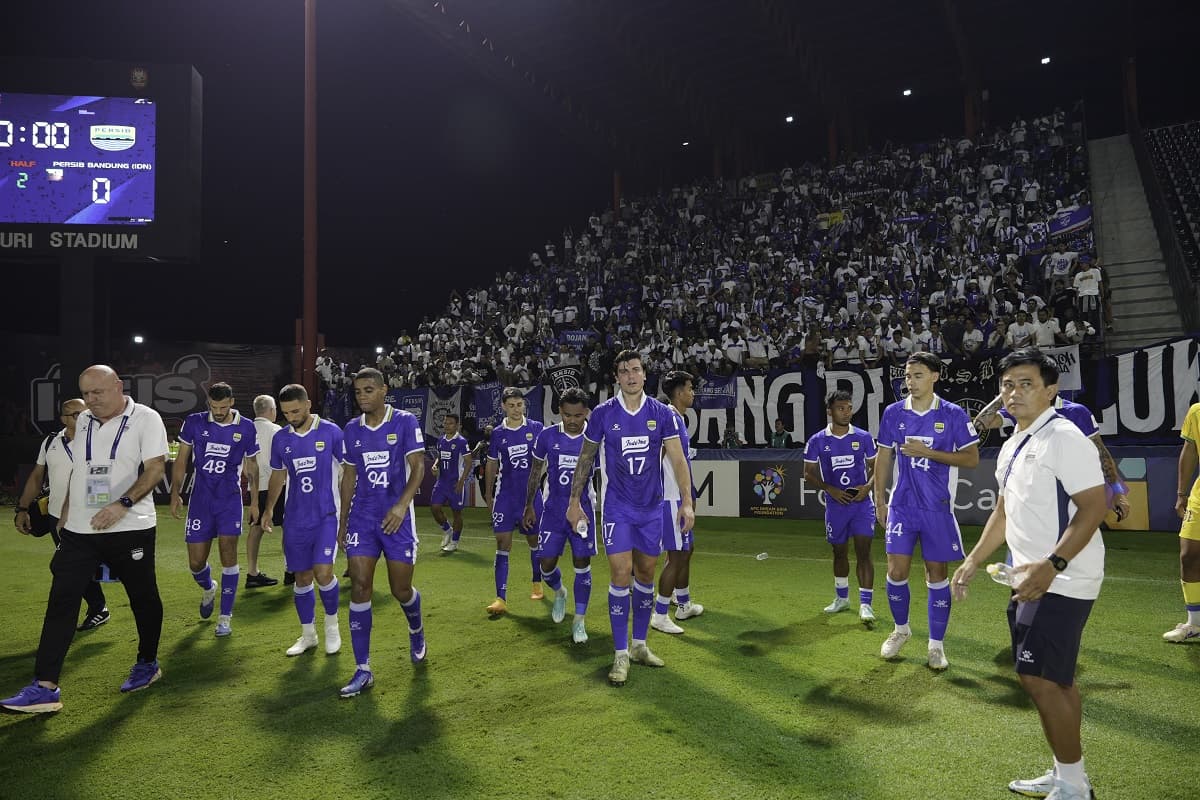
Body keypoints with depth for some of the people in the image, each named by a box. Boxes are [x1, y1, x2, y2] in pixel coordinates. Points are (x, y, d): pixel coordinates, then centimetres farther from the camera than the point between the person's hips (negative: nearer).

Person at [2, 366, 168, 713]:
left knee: (143, 598, 9)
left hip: (129, 529, -5)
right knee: (60, 603, -2)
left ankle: (148, 663, 29)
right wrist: (65, 512, 19)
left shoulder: (145, 418, -9)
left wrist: (123, 504, -27)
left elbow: (156, 468, -17)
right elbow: (78, 470, 21)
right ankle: (44, 687, 1)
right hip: (79, 530, 5)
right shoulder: (83, 421, 11)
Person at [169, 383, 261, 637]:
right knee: (196, 562, 3)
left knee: (228, 552, -9)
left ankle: (225, 617, 1)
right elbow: (181, 460, 8)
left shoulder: (246, 428, 0)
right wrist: (175, 493, 1)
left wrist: (254, 502, 10)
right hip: (200, 499, 1)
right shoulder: (194, 423, 0)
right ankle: (208, 589, 39)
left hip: (230, 500, -1)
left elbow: (252, 466, 10)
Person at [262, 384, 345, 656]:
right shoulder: (280, 438, 4)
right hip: (295, 519, 4)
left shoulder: (331, 432, -7)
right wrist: (267, 510, 15)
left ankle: (332, 623, 13)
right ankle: (308, 635, 24)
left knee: (323, 572, -13)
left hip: (327, 516, -4)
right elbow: (278, 476, 17)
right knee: (302, 578, 8)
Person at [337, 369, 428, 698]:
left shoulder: (405, 422, -5)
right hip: (362, 517, 3)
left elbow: (418, 467, -11)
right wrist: (342, 521, 13)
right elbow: (349, 477, 14)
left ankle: (416, 630, 39)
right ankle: (363, 671, 1)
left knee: (401, 589, 3)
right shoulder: (352, 429, 8)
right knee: (359, 587, -5)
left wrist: (402, 505, -24)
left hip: (397, 516, -3)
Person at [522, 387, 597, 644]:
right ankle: (559, 592, 37)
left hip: (583, 510, -1)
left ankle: (579, 620, 13)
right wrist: (529, 506, 11)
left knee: (582, 565, 0)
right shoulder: (547, 436, -4)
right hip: (553, 510, 1)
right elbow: (536, 472, 9)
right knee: (546, 564, 2)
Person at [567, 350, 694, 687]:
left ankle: (639, 645, 26)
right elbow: (585, 459, 5)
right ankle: (621, 655, 2)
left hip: (652, 508, 2)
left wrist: (687, 502, -11)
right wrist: (574, 500, 5)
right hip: (618, 508, -2)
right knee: (621, 574, -9)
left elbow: (678, 460, -3)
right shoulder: (603, 413, -5)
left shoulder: (661, 413, -2)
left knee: (646, 574, 10)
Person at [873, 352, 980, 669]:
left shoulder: (953, 415, -5)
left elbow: (972, 458, -5)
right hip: (901, 506, 2)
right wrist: (879, 501, 6)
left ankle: (936, 644, 18)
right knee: (896, 571, 1)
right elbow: (884, 458, 8)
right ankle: (901, 628, 26)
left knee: (937, 574, 4)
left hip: (938, 508, -2)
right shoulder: (893, 413, 2)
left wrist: (928, 452, -17)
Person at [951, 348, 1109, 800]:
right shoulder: (1012, 446, 14)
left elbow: (1094, 506, -20)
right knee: (1055, 679, 15)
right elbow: (1004, 513, 22)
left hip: (1062, 582, -9)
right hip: (1033, 580, 9)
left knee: (1038, 677, -7)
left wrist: (1052, 565, -27)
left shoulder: (1063, 438, -14)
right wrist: (972, 562, 19)